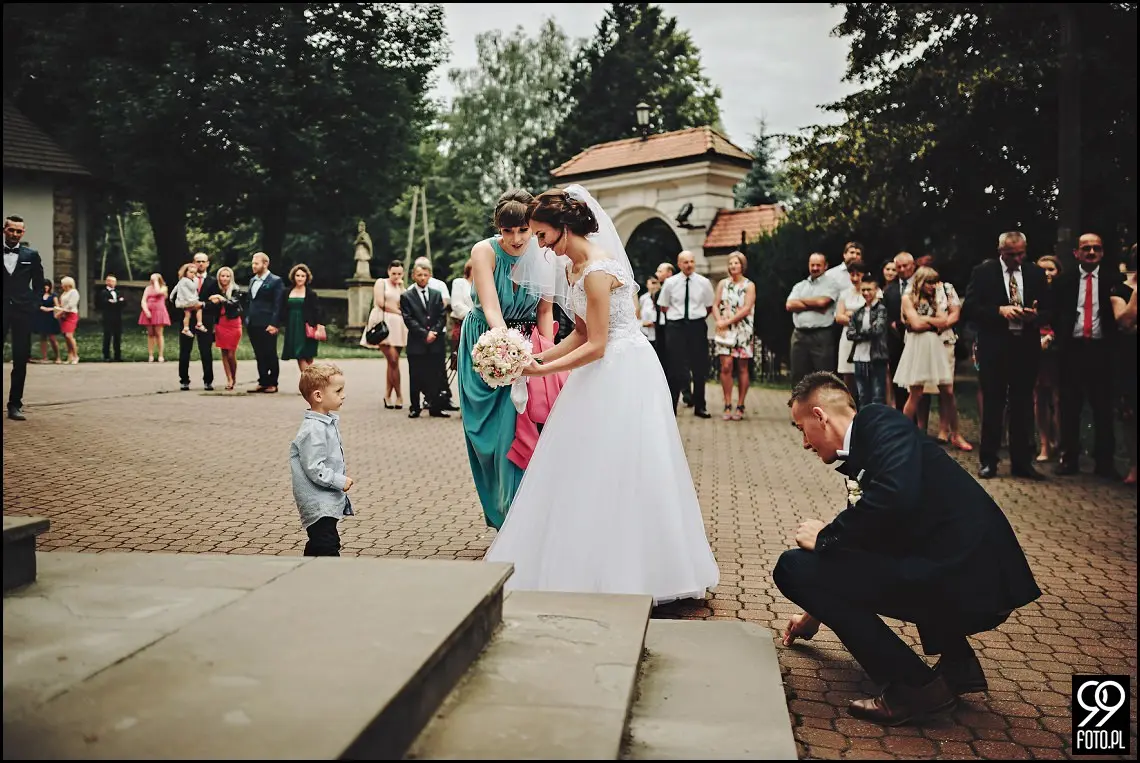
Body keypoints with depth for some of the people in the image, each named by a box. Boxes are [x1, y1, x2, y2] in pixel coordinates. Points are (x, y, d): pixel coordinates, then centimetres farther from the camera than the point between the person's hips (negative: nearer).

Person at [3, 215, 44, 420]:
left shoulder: (31, 255, 7)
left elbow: (38, 284, 11)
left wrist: (32, 303, 0)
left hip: (23, 312, 1)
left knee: (21, 360, 3)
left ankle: (15, 405, 9)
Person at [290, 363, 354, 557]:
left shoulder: (329, 422, 10)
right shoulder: (313, 430, -22)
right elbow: (314, 469, -25)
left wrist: (342, 474, 11)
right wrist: (340, 481, -19)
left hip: (329, 501, 11)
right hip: (318, 503, -11)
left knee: (317, 546, 20)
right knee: (327, 547, -11)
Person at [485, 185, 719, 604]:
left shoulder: (596, 271, -21)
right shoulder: (572, 266, 8)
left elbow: (595, 346, -21)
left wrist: (543, 370, -16)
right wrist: (541, 356, 1)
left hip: (624, 376, -9)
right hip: (606, 372, 10)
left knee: (612, 472, -2)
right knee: (589, 470, 12)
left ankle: (619, 573, 11)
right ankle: (593, 565, 22)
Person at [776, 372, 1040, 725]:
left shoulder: (879, 422, -5)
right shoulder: (859, 458, 21)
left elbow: (896, 496, -26)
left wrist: (826, 536, -10)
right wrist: (817, 611, 44)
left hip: (967, 582, -9)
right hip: (974, 580, 9)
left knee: (793, 566, -8)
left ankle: (913, 684, -3)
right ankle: (957, 661, 20)